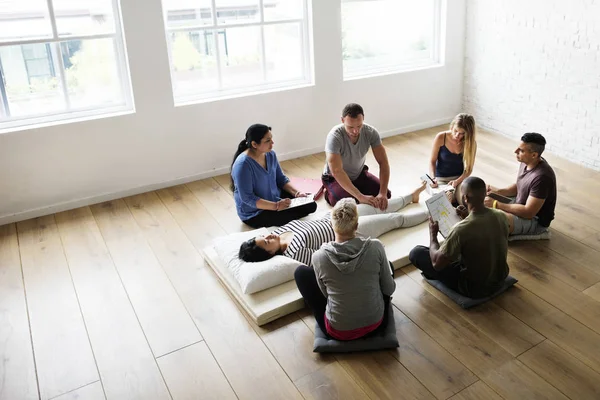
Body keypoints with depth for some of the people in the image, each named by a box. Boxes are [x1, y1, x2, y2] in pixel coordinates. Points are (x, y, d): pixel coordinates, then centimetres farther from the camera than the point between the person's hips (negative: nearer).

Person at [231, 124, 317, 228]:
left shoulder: (270, 154, -4)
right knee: (291, 218, -24)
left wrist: (296, 193, -9)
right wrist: (276, 206, -32)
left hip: (276, 198, 7)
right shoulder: (243, 164, -27)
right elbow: (247, 198, -27)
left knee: (311, 205, -2)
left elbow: (281, 179, 8)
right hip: (254, 213, -7)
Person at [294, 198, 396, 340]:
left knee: (301, 272, 14)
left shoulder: (319, 256, -18)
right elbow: (389, 289, -4)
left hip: (339, 331, -2)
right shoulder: (375, 247, -17)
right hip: (376, 325, 2)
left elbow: (326, 293, 0)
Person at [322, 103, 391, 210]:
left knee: (386, 195, -10)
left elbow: (383, 162, -23)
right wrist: (360, 196, -48)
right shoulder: (335, 136, -34)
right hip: (335, 178, -4)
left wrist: (383, 193, -37)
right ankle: (330, 193, 5)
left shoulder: (371, 132, -22)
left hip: (359, 174, 4)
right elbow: (336, 171, -41)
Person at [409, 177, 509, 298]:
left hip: (474, 288, -6)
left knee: (416, 253, 0)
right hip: (500, 279, 7)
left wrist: (433, 234, -6)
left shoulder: (461, 229, -31)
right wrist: (468, 217, 7)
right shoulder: (501, 216, -12)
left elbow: (437, 263, -20)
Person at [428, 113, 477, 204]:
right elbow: (432, 161, -6)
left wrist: (456, 182, -22)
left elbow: (468, 169, -5)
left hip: (460, 177, 1)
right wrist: (433, 178, -23)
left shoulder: (471, 143, -10)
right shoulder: (441, 137, -15)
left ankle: (455, 193, 7)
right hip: (441, 178, -1)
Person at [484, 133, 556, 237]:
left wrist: (497, 204, -26)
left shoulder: (542, 177, -32)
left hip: (535, 220, -9)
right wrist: (497, 191, -6)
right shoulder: (526, 162, -5)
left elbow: (528, 212, -30)